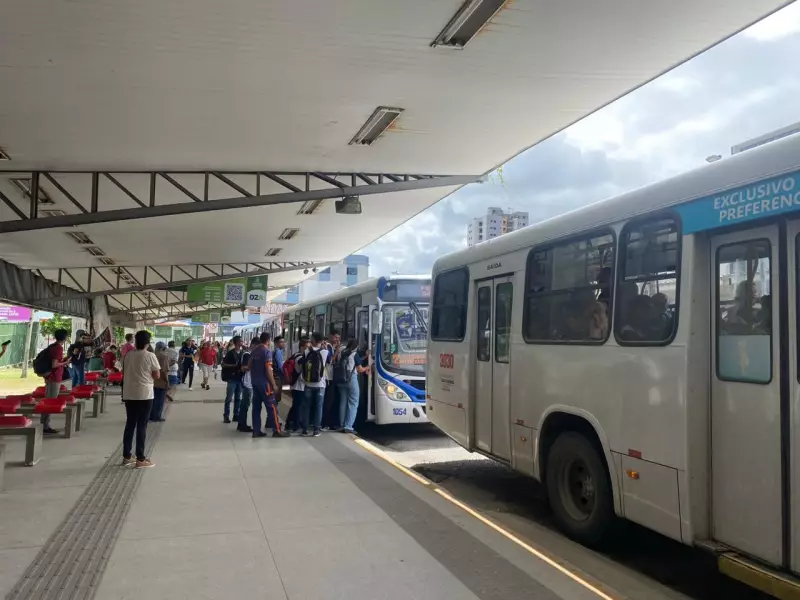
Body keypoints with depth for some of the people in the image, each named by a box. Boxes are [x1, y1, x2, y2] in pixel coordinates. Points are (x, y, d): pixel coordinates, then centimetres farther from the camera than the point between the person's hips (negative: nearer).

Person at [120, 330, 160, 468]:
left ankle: (126, 456, 17)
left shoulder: (128, 355, 3)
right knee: (142, 426, -1)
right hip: (144, 394, -5)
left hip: (129, 394, 5)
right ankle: (140, 459, 1)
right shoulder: (150, 356, -11)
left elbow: (124, 372, 14)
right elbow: (157, 376, -7)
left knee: (130, 424, 12)